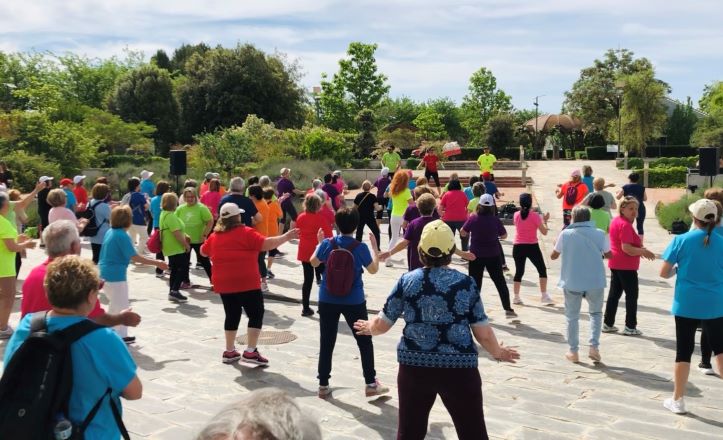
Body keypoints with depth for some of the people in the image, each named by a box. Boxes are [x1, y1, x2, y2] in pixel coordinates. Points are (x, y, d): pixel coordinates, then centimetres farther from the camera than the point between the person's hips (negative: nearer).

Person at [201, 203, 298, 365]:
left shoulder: (215, 236, 8)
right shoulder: (246, 233, -9)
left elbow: (204, 251, 24)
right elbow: (266, 244, -16)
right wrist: (286, 237, -8)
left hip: (224, 284, 6)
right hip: (246, 283, -6)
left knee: (232, 315, 17)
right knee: (256, 314, 4)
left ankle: (229, 352, 20)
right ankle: (250, 352, -3)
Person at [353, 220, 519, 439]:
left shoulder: (407, 281, -1)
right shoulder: (467, 283, -3)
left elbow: (382, 324, 6)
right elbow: (483, 334, 0)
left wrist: (369, 327, 29)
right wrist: (498, 352, 20)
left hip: (414, 365, 2)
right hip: (459, 366, -2)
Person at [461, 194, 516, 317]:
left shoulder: (473, 218, -10)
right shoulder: (495, 220, -9)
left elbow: (462, 233, 0)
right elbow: (504, 235, 2)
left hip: (476, 256, 0)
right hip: (493, 256, 0)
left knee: (475, 283, 8)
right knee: (500, 282, 10)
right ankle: (508, 309, 10)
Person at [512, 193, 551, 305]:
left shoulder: (516, 215, 1)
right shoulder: (535, 215, -10)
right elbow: (544, 232, -8)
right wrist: (544, 220, 7)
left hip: (518, 247, 3)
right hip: (532, 246, -3)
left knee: (519, 272, 11)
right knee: (542, 270, 11)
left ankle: (516, 297, 8)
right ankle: (544, 296, 8)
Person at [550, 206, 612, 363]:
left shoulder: (565, 234, -5)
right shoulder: (599, 234, -4)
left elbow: (554, 256, 4)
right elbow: (609, 255, 6)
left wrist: (557, 244, 23)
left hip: (572, 282, -1)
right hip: (595, 282, 1)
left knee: (572, 317, 13)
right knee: (596, 313, 21)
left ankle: (573, 352, 15)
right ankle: (594, 347, 9)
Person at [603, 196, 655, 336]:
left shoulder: (616, 221, 11)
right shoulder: (625, 225, -20)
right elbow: (626, 248, -26)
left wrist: (639, 249, 16)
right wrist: (644, 252, -16)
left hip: (615, 264, 10)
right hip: (626, 266, -10)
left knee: (614, 293, 13)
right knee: (632, 295, 0)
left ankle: (608, 324, 17)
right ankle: (630, 327, 4)